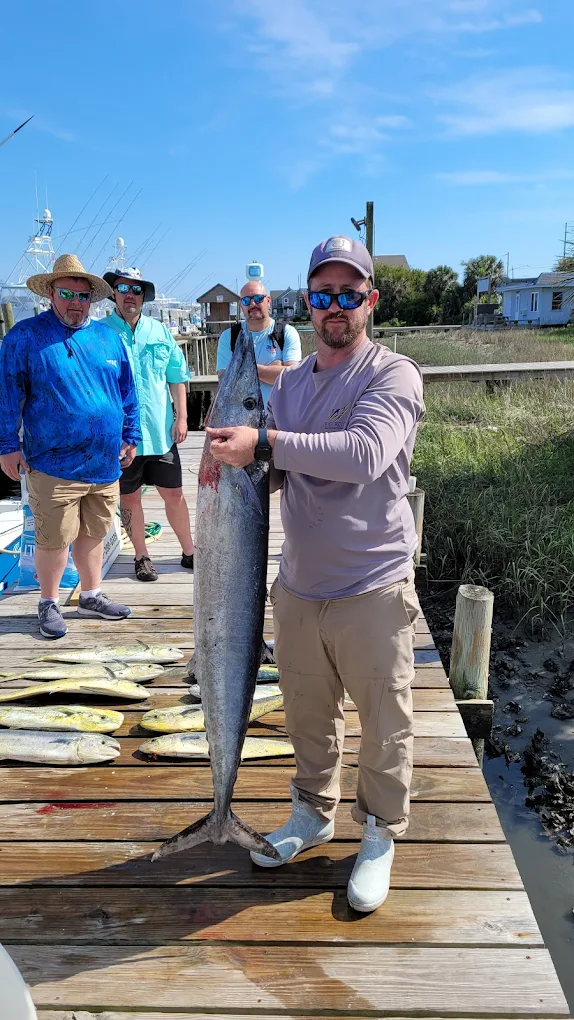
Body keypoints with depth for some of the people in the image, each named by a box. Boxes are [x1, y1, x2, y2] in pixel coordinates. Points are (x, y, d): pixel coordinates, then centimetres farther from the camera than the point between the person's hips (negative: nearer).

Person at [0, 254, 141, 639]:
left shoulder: (108, 336, 10)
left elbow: (127, 390, 16)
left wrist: (130, 435, 15)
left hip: (105, 463, 5)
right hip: (54, 464, -4)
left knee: (93, 534, 15)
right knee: (54, 539, 2)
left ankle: (92, 596, 32)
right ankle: (49, 604, 21)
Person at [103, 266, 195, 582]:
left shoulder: (160, 332, 6)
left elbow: (176, 378, 10)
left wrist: (181, 417, 3)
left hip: (160, 432, 2)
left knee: (174, 494, 9)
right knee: (129, 497, 10)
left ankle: (189, 551, 23)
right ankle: (141, 556, 26)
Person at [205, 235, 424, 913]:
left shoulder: (394, 375, -11)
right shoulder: (290, 383, 10)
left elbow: (364, 452, -29)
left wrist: (264, 443, -31)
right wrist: (234, 464, -6)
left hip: (373, 591, -5)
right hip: (298, 585, 6)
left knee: (384, 725, 9)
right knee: (306, 715, 20)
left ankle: (380, 837, 31)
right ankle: (312, 814, 42)